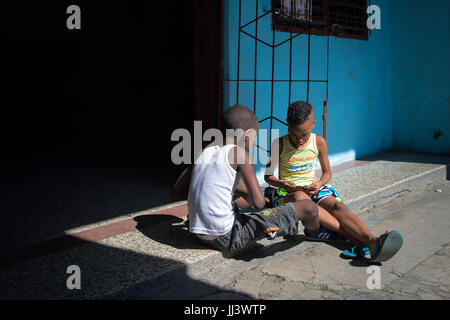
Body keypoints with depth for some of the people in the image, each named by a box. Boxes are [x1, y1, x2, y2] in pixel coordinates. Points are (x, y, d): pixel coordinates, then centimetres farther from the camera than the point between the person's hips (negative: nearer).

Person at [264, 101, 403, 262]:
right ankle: (350, 234, -44)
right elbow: (268, 176, 4)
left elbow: (327, 172, 14)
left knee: (337, 206, -31)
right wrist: (282, 184, -18)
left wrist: (319, 184, -9)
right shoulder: (280, 144, -4)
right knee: (302, 199, -40)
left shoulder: (319, 142, 4)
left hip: (313, 189, 3)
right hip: (288, 193, -2)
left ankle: (372, 242, -55)